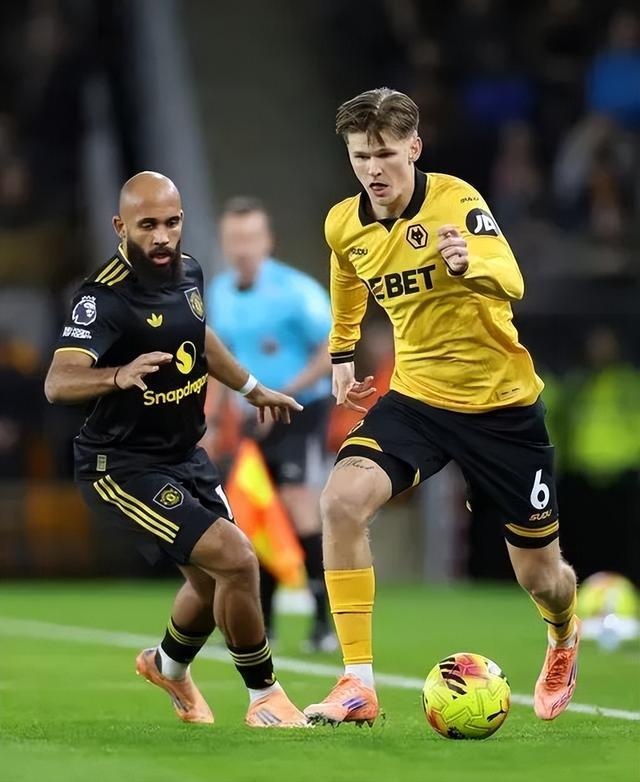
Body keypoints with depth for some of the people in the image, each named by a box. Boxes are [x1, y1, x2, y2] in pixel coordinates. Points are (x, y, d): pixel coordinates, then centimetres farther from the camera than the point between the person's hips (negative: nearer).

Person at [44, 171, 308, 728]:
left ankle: (169, 667, 52)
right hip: (122, 467, -8)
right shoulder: (106, 297, -25)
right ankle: (265, 700, -1)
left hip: (185, 456, 9)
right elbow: (59, 383, -39)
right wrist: (118, 376, -58)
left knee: (214, 579, 21)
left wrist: (252, 389, 33)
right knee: (236, 560, -19)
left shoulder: (188, 271, 0)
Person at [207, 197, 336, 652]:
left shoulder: (295, 290, -14)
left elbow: (334, 350, -15)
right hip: (257, 421, 6)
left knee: (299, 509, -17)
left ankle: (327, 622, -13)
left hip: (301, 413, -6)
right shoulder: (220, 293, 7)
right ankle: (260, 625, 14)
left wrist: (284, 396, -21)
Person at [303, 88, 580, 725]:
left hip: (501, 403, -4)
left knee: (540, 577, 7)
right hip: (415, 397, 4)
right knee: (341, 500, -25)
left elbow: (510, 281, -38)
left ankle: (564, 639, 46)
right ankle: (358, 684, -20)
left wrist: (470, 263, -58)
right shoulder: (344, 225, -2)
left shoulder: (455, 200, -19)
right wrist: (342, 357, 20)